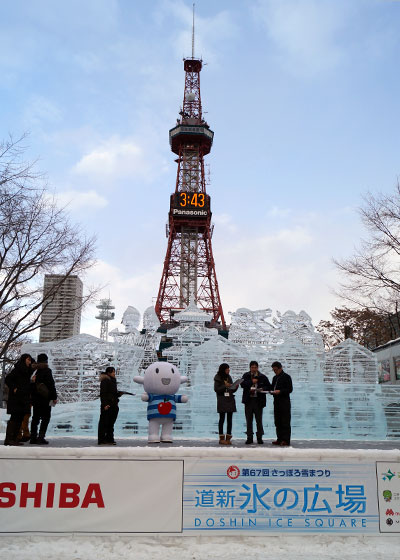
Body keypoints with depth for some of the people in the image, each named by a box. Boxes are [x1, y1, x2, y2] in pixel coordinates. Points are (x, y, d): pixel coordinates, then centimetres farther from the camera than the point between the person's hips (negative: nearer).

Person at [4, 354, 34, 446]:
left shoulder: (27, 371, 17)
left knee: (20, 418, 7)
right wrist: (14, 389, -17)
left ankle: (14, 439, 11)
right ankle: (8, 439, -7)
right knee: (14, 418, -9)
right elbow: (7, 379, -14)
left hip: (23, 399, 8)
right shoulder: (17, 369, -8)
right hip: (16, 398, -8)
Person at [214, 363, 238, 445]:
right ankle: (221, 438, 2)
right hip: (222, 401, -5)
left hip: (230, 400, 5)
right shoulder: (218, 378, 0)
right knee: (222, 419, -2)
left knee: (229, 419, 2)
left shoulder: (229, 377, 14)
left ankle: (228, 438, 6)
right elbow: (216, 389, -7)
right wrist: (225, 386, -17)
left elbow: (232, 390, 16)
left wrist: (236, 386, -4)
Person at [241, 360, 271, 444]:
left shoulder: (262, 377, 4)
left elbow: (269, 387, 5)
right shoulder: (246, 376, 6)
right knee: (249, 420, 6)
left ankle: (259, 438, 11)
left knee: (259, 420, 1)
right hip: (248, 400, 1)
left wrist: (262, 389, -14)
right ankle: (249, 438, 15)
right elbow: (242, 384, -9)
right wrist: (251, 382, -19)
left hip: (258, 401, -1)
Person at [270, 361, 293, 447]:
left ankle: (286, 440, -3)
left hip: (285, 402, -7)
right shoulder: (275, 378, 18)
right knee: (278, 422, 8)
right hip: (276, 401, 7)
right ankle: (279, 439, 15)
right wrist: (272, 391, 0)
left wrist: (280, 391, -20)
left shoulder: (286, 377, -4)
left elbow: (290, 389, -10)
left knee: (285, 422, -5)